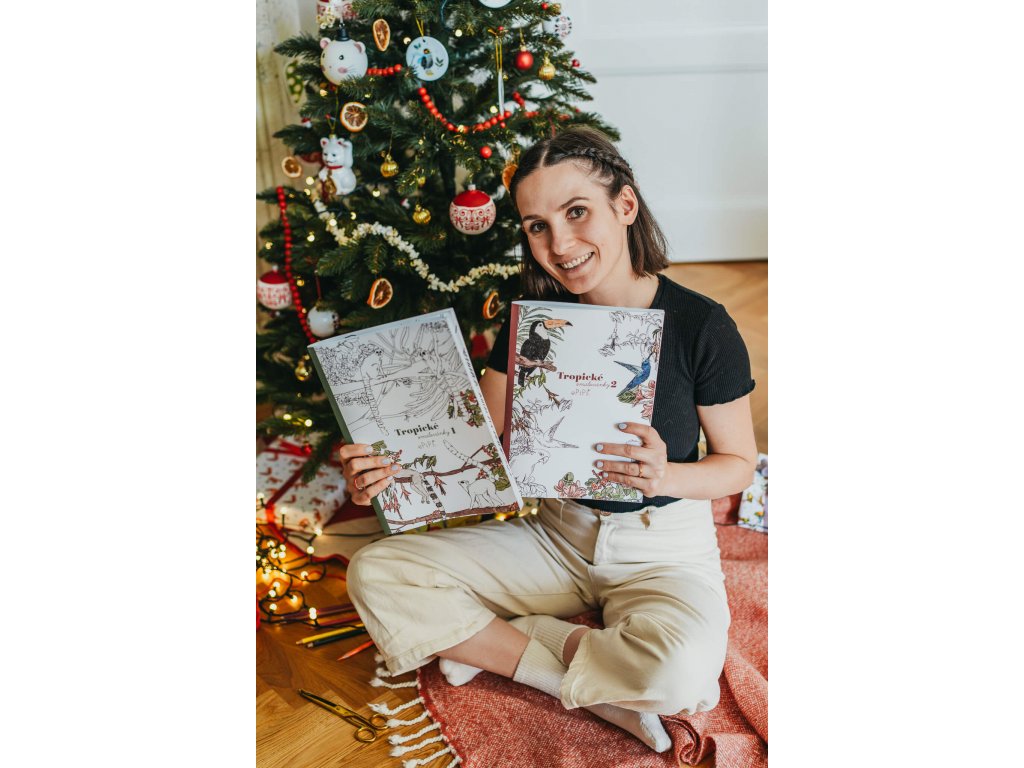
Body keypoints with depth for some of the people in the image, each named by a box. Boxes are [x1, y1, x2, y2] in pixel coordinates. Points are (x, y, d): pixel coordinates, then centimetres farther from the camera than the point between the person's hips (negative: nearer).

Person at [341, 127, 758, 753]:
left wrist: (668, 476, -26)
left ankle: (486, 645, -11)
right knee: (376, 574, -13)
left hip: (664, 549, -3)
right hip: (557, 534, 4)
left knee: (682, 664, -39)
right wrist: (389, 473, -24)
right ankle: (592, 671, -12)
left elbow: (740, 462, -4)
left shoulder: (702, 326, -15)